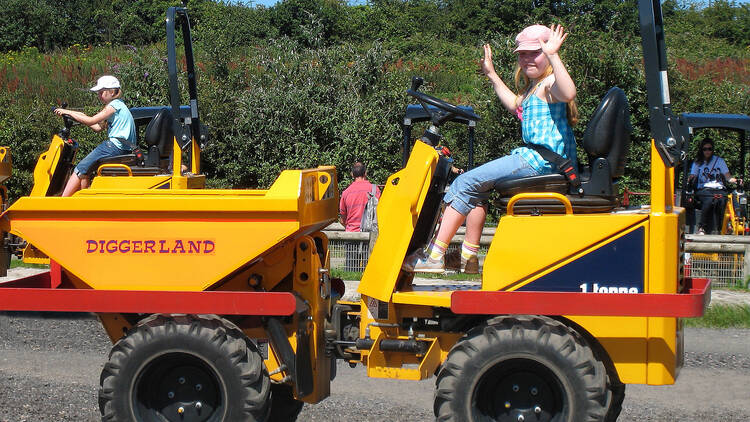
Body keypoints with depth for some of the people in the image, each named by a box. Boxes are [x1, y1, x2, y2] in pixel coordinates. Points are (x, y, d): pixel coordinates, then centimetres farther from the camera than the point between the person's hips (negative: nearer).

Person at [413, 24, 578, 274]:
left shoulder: (550, 83, -9)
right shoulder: (534, 86, 23)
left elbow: (568, 93, -35)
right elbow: (515, 106, 45)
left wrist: (552, 55, -37)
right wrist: (492, 75, 47)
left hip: (540, 160, -11)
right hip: (537, 160, 11)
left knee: (466, 183, -12)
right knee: (477, 187, 16)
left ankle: (435, 255, -12)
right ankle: (469, 257, 11)